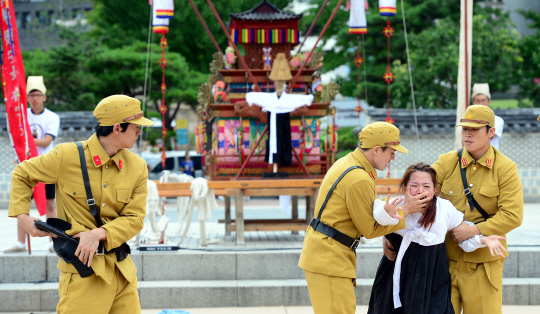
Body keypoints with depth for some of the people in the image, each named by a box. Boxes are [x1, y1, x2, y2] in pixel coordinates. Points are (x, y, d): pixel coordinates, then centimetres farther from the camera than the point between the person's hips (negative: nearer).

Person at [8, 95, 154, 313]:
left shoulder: (137, 167, 5)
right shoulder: (66, 156, -6)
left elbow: (134, 218, 1)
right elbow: (21, 175, 10)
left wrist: (99, 234, -14)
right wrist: (22, 216, 1)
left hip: (122, 269, 5)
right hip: (82, 268, -5)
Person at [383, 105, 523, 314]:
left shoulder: (506, 169, -3)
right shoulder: (446, 163, 4)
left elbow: (512, 216, -11)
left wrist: (474, 230, -19)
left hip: (484, 263, -2)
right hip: (446, 259, 2)